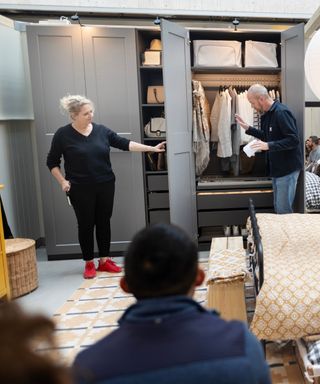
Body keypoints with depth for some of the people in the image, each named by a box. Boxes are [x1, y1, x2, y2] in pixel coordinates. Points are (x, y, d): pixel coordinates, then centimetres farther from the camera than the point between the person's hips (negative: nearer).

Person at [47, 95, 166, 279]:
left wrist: (151, 148, -7)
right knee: (86, 224, 5)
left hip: (105, 185, 3)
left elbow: (124, 143, -1)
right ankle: (89, 264, 19)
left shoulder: (101, 130, 1)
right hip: (80, 189, -3)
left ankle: (104, 260, 23)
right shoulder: (63, 134, -6)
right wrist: (62, 181, -8)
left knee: (104, 222, 9)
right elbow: (52, 162, 2)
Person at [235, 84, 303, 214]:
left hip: (288, 168, -10)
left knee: (284, 209, -5)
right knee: (278, 207, 16)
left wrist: (269, 146, -31)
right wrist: (248, 128, 12)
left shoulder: (281, 112, -20)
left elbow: (294, 140, -25)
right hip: (277, 167, 10)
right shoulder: (267, 114, 10)